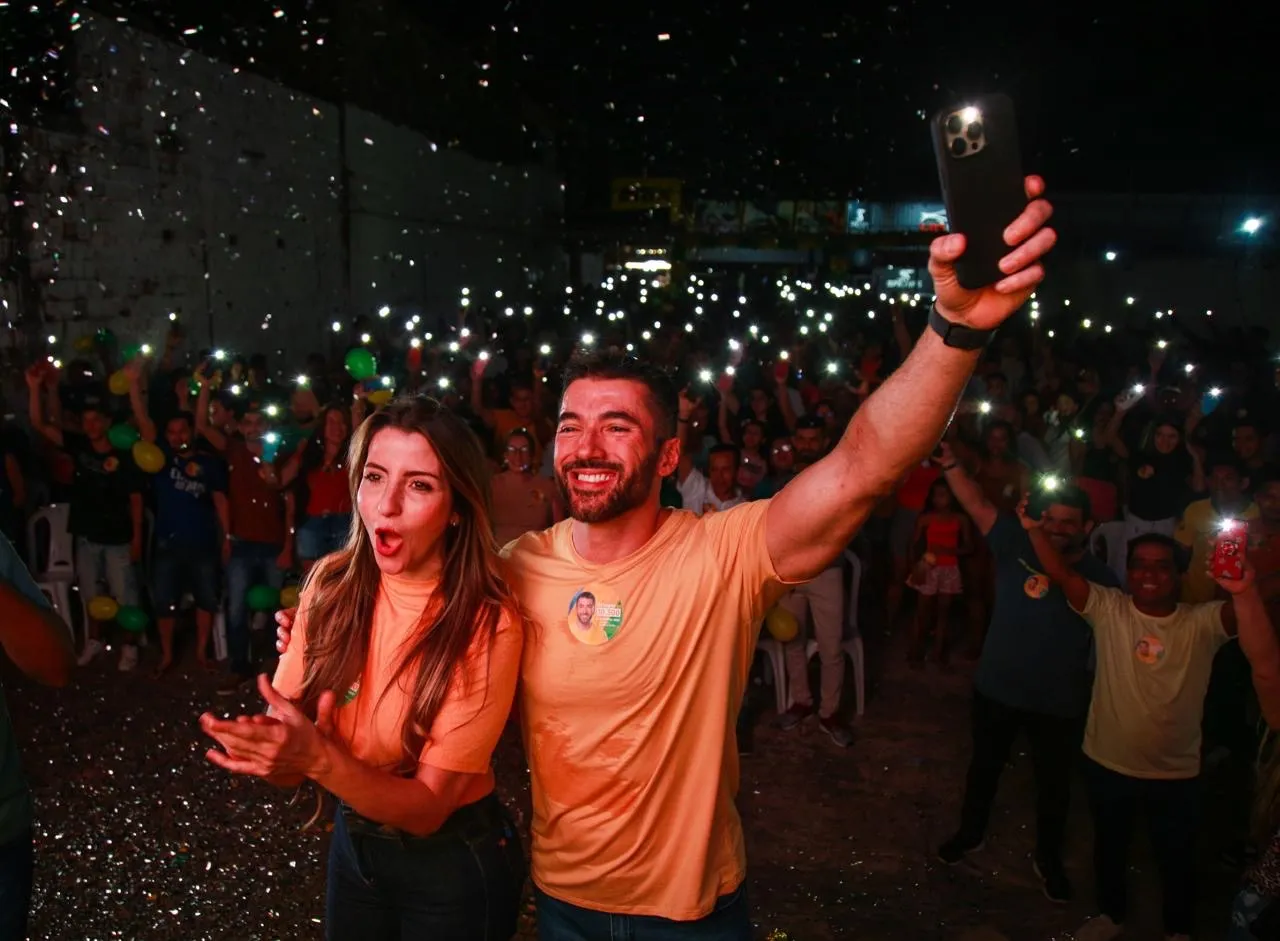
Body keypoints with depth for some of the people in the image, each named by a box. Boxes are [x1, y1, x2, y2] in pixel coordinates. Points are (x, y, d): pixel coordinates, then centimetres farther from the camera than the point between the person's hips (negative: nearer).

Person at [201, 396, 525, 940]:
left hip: (452, 862, -4)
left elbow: (428, 807, -22)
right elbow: (287, 735, -9)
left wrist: (318, 758, -37)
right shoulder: (331, 585, -12)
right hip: (352, 840, 4)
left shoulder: (488, 625, -25)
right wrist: (271, 746, -31)